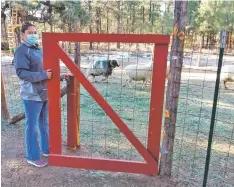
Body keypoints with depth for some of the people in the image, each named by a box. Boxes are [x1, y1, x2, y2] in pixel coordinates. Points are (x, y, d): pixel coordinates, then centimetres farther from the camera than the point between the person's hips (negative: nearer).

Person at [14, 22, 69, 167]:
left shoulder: (39, 49, 13)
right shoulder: (21, 51, -10)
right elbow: (21, 73, -19)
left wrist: (60, 77, 11)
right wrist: (44, 75, -25)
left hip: (45, 93, 8)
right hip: (32, 95, -8)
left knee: (45, 124, 18)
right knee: (32, 126, 4)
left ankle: (47, 149, 35)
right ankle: (33, 156, 18)